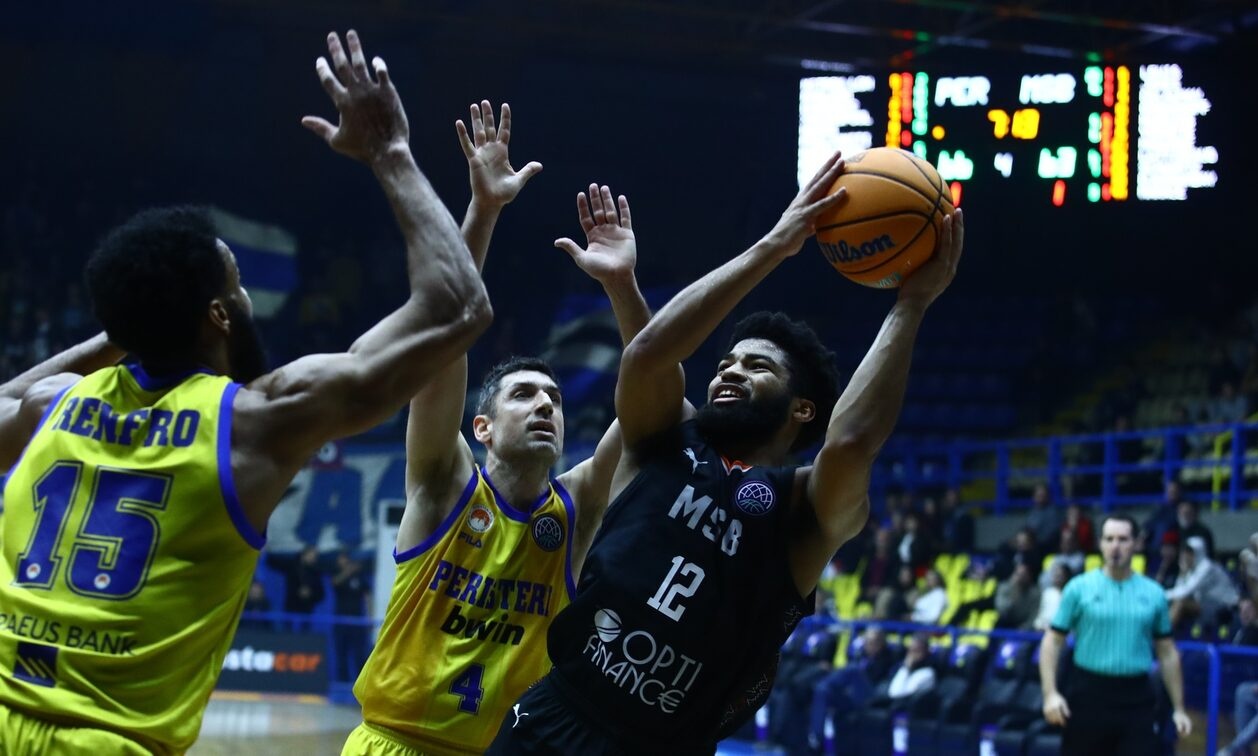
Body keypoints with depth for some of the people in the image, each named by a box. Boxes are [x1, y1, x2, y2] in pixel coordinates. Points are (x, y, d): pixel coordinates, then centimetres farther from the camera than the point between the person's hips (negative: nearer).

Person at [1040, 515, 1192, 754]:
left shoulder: (1153, 593, 6)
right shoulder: (1079, 588, 0)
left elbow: (1167, 653, 12)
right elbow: (1052, 642, 0)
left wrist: (1178, 708, 9)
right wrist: (1051, 694, -12)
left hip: (1136, 699, 1)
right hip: (1088, 695, -1)